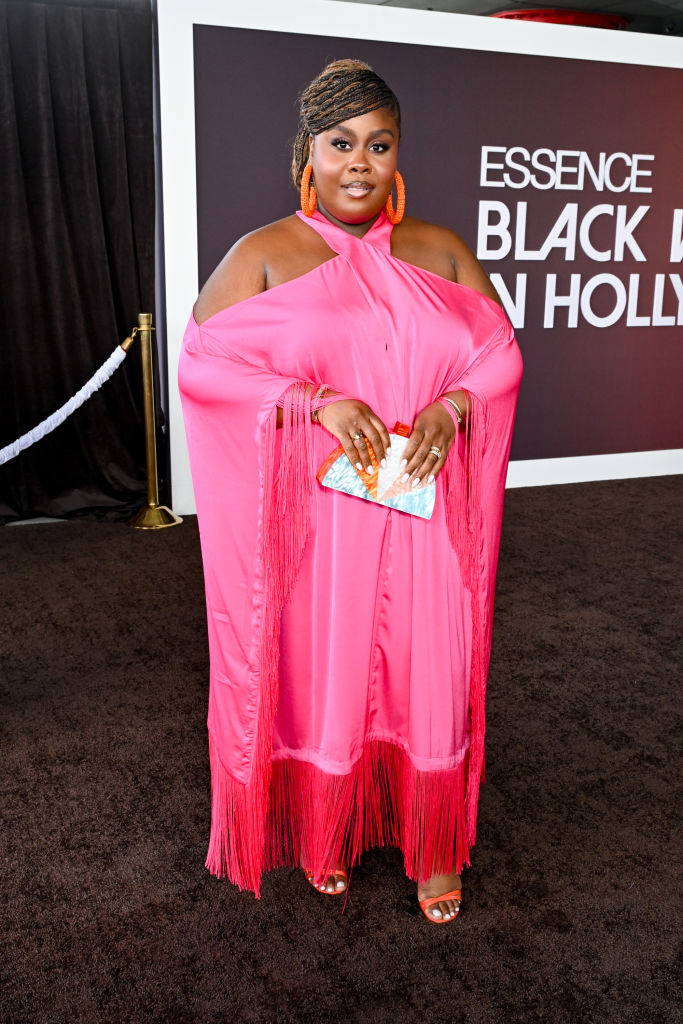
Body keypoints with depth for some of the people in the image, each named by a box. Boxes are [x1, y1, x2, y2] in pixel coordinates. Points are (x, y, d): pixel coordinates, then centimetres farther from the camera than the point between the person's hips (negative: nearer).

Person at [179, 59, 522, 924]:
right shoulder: (264, 255, 0)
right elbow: (201, 359, -8)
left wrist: (452, 406, -13)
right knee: (321, 673, 9)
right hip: (315, 519, -2)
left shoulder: (439, 251, 9)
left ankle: (434, 849, 32)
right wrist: (317, 401, -19)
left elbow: (501, 351, 9)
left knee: (430, 675, 9)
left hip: (424, 515, 3)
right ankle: (323, 837, 36)